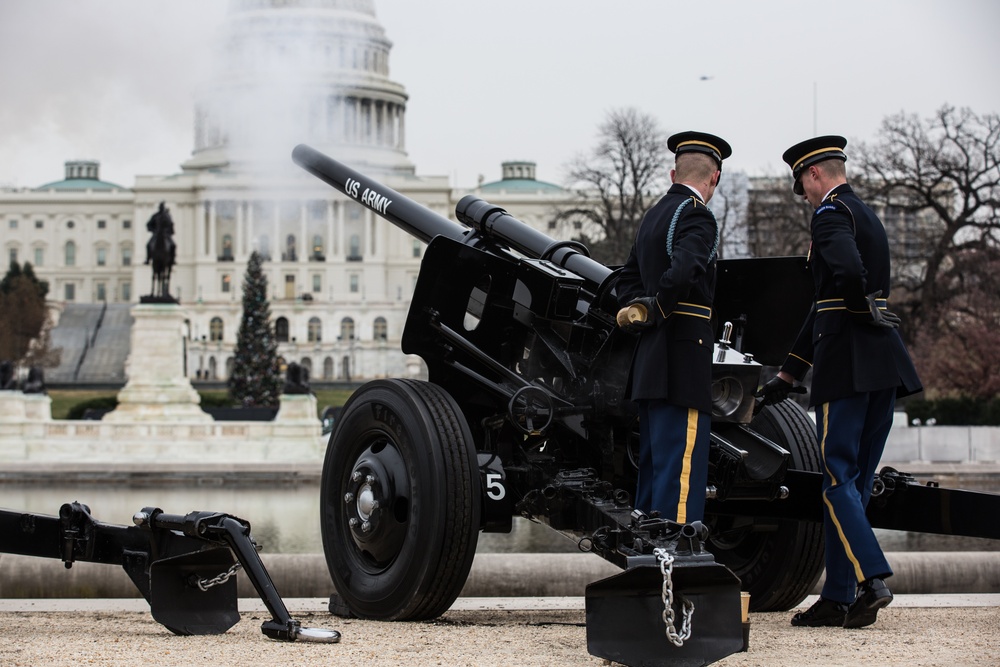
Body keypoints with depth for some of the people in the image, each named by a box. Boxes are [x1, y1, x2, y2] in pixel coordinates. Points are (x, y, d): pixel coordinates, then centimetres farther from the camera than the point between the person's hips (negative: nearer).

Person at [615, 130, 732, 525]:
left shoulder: (653, 215, 18)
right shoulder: (697, 216, -11)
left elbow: (627, 279, 25)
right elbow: (681, 273, -27)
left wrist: (642, 310, 9)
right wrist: (658, 312, -12)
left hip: (650, 364, 9)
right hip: (685, 363, -9)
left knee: (652, 466, 14)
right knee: (682, 467, -9)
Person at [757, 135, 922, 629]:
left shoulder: (831, 212, -5)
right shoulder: (868, 217, 24)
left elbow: (846, 269, -30)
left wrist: (864, 309, -11)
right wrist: (789, 373, 30)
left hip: (847, 361, -9)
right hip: (886, 363, 9)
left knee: (838, 477, -7)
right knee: (855, 481, 9)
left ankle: (870, 580, -18)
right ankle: (837, 598, 11)